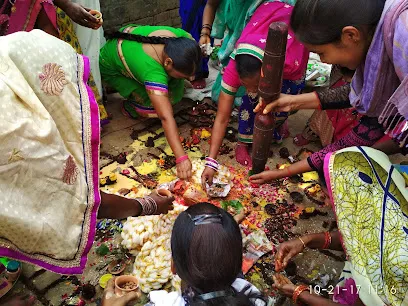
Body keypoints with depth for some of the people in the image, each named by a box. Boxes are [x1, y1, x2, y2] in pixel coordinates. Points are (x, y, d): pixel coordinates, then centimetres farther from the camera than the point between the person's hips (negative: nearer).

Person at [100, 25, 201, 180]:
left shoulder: (182, 38, -28)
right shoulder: (153, 73, -45)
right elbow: (166, 117, -48)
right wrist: (181, 158, -50)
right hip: (110, 67, -6)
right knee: (153, 104, -23)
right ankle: (130, 106, 5)